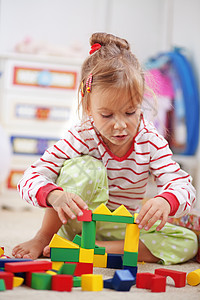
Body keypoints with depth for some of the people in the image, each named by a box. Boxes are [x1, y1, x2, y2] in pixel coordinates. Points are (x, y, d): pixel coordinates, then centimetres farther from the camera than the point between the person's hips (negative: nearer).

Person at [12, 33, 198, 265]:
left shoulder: (150, 141, -15)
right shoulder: (81, 138, -21)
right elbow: (30, 178, -25)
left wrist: (165, 201, -48)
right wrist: (54, 195, -50)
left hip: (122, 228, 4)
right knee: (84, 168, -31)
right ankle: (43, 238, -15)